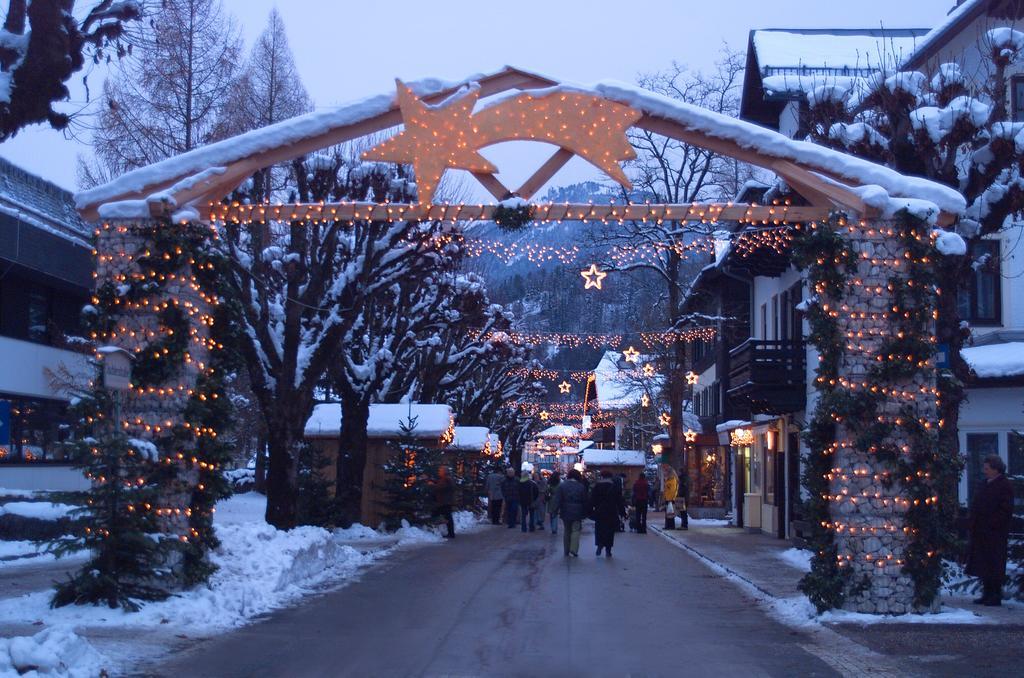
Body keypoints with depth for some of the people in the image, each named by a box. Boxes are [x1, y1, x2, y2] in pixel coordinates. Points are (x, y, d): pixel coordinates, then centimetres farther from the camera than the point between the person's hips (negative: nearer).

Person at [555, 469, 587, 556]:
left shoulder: (561, 486, -2)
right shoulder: (581, 487, -2)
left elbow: (558, 500, -7)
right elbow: (585, 502, 3)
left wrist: (557, 510, -5)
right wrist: (584, 513, 10)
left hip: (565, 513, 2)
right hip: (577, 513, -2)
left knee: (567, 531, 13)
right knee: (576, 531, 1)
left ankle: (566, 550, 16)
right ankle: (574, 549, -14)